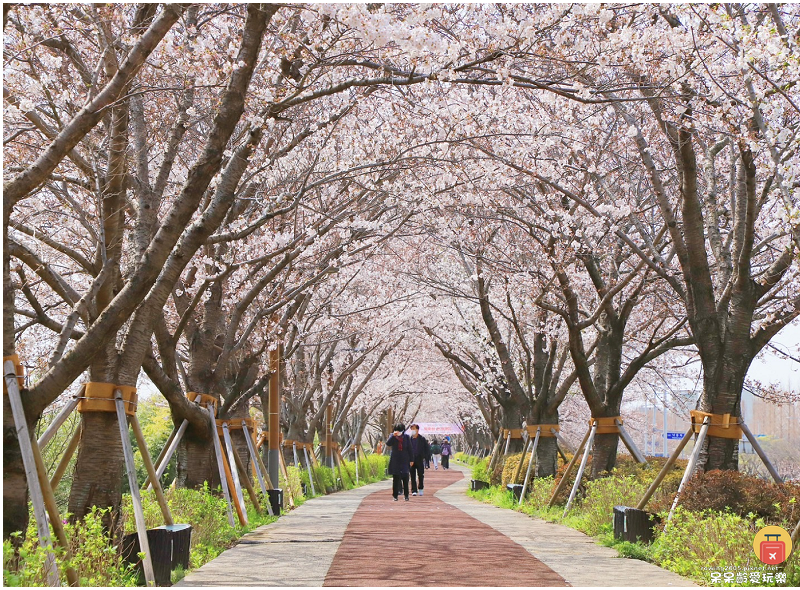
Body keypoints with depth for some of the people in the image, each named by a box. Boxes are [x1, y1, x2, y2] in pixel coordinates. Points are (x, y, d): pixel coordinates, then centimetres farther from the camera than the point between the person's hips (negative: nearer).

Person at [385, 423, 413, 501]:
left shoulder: (406, 437, 3)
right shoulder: (393, 436, 2)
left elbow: (409, 449, 7)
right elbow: (388, 444, -15)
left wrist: (411, 460, 6)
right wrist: (393, 436, -25)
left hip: (404, 460, 0)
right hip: (395, 460, 0)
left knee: (405, 477, -4)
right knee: (395, 478, 3)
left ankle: (406, 495, 4)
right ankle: (395, 495, 9)